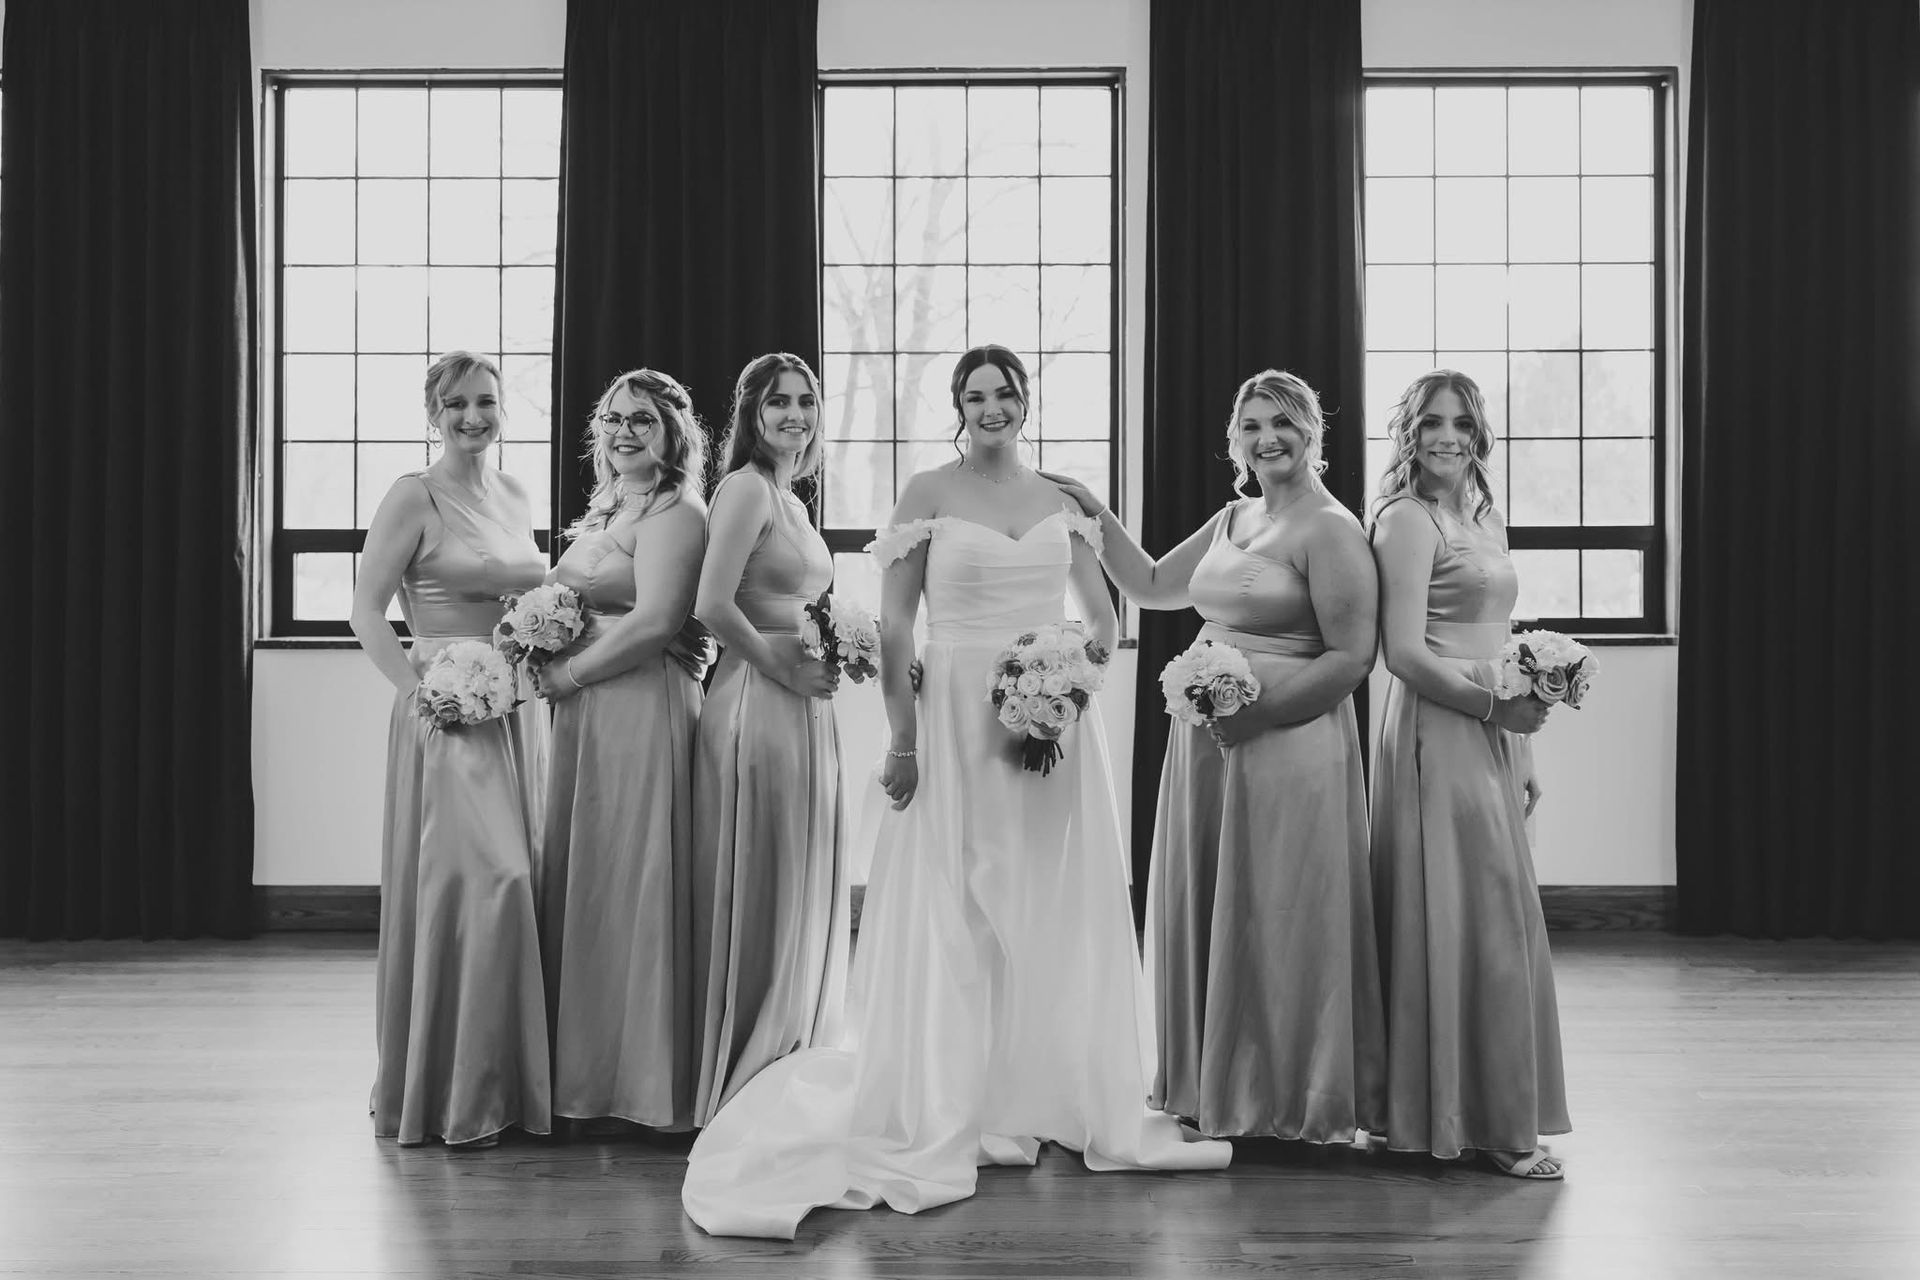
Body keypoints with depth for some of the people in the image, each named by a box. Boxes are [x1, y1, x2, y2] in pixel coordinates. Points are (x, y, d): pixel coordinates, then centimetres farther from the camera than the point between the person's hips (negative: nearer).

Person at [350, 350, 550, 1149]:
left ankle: (509, 1083, 16)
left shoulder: (514, 496, 14)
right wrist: (421, 689, -19)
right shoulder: (415, 496, -5)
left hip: (519, 708, 7)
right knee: (478, 878, -12)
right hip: (449, 713, -7)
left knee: (519, 882, 7)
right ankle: (455, 1096, -2)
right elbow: (365, 610, -10)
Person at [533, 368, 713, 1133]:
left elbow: (655, 622, -18)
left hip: (642, 711, -9)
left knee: (628, 886, -4)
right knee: (579, 883, 9)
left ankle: (636, 1085, 7)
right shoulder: (603, 510, 20)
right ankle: (585, 1082, 16)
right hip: (584, 717, 9)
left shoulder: (674, 513, -7)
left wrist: (566, 675, -12)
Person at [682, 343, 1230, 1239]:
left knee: (1058, 911, 7)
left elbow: (1103, 617, 12)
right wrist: (901, 738, -9)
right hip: (956, 719, -3)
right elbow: (894, 625, -4)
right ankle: (955, 1111, 13)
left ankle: (1055, 1096, 21)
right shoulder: (928, 495, 0)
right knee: (956, 913, 2)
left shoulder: (1059, 500, 11)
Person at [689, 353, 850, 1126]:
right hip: (756, 707, -10)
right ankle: (739, 1089, 9)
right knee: (758, 901, -2)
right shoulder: (747, 488, -10)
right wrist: (782, 667, -14)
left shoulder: (788, 497, 17)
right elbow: (712, 606, -22)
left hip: (802, 714, 10)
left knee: (801, 898, 14)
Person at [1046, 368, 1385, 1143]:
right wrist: (1099, 517, 10)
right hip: (1206, 746, 8)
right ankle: (1219, 1090, 27)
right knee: (1205, 917, 13)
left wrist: (1255, 706, -21)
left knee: (1280, 922, 2)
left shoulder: (1329, 531, -10)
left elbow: (1352, 657, -14)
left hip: (1290, 745, -8)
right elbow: (1152, 587, 21)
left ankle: (1293, 1103, 17)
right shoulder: (1230, 520, 15)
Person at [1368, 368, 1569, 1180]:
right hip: (1438, 738, -9)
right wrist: (1495, 707, -19)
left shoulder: (1485, 518, 17)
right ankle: (1492, 1122, 3)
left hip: (1491, 744, 9)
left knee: (1500, 924, 11)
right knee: (1466, 922, -5)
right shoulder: (1408, 519, -8)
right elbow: (1403, 652, -16)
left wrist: (1524, 755, 17)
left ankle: (1499, 1117, 20)